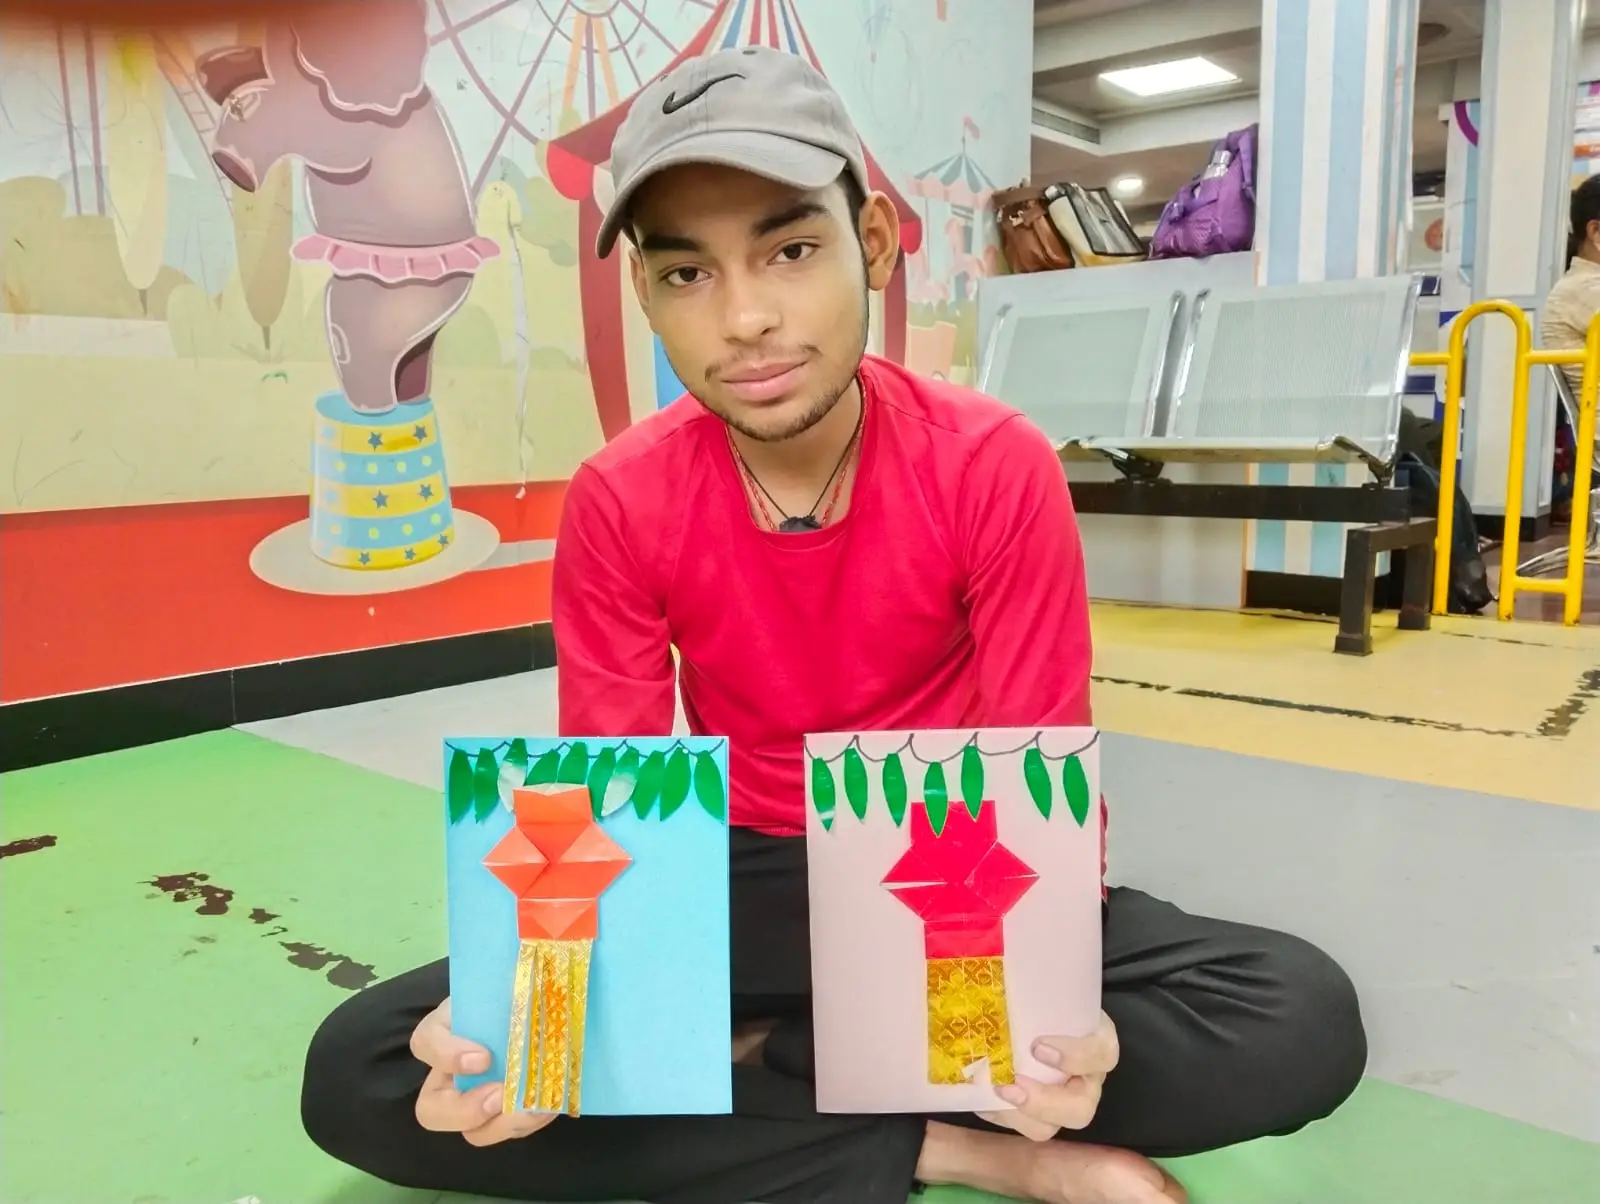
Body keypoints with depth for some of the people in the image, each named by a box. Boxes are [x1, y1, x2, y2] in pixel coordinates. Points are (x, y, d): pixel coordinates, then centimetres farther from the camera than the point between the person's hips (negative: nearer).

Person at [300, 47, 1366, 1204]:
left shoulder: (998, 466, -16)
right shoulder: (616, 505, -12)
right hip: (746, 884, 2)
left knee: (1306, 1019, -24)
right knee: (359, 1073, -18)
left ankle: (754, 1061, -15)